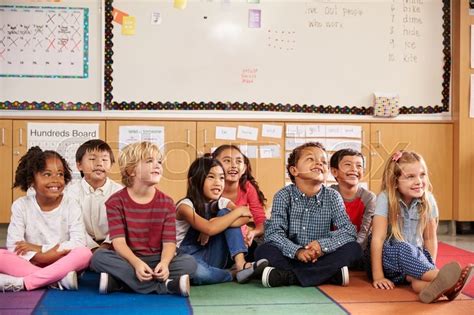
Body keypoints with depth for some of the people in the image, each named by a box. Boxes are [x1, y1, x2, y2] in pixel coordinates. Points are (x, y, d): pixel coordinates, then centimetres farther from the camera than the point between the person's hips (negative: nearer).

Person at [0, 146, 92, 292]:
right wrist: (43, 256, -24)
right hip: (30, 263, 1)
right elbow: (13, 246, -12)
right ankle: (56, 279, -30)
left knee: (84, 253, -31)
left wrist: (40, 248, -17)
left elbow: (79, 243, -15)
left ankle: (21, 283, -31)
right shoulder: (21, 205, -3)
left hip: (63, 264, 0)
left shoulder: (71, 206, -4)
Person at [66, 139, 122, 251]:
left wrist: (106, 246, -24)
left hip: (109, 244, 0)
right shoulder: (73, 191, -3)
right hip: (85, 244, 0)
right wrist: (93, 247, -22)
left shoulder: (118, 191, -3)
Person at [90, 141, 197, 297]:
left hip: (156, 260, 2)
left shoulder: (167, 203, 1)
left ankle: (117, 282, -28)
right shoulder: (116, 202, -5)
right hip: (128, 260, -1)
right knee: (99, 257, -30)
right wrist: (137, 263, -34)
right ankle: (165, 285, -31)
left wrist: (164, 263, -30)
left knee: (189, 262, -24)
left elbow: (169, 242, -7)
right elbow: (118, 241, -15)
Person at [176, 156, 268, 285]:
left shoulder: (223, 202, 1)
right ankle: (233, 274, -17)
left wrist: (216, 224, -28)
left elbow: (245, 218, -18)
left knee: (225, 214, -14)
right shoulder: (185, 206, -16)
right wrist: (238, 211, -21)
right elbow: (210, 229, -32)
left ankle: (240, 265, -27)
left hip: (213, 260, 5)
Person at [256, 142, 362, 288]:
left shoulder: (333, 197, 0)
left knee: (354, 248, -22)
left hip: (321, 258, 2)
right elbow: (273, 233, -15)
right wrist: (297, 251, -32)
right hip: (291, 257, -2)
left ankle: (287, 276, -28)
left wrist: (323, 244, -27)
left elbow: (349, 231, -9)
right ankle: (329, 275, -30)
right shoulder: (284, 196, -5)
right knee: (263, 251, -26)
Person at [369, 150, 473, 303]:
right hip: (388, 257, -4)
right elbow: (378, 238, -17)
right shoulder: (385, 198, -15)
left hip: (415, 256, 4)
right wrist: (378, 276, -20)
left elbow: (430, 239, 3)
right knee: (404, 249, -35)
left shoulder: (428, 200, -4)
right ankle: (442, 277, -54)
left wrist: (429, 267, -9)